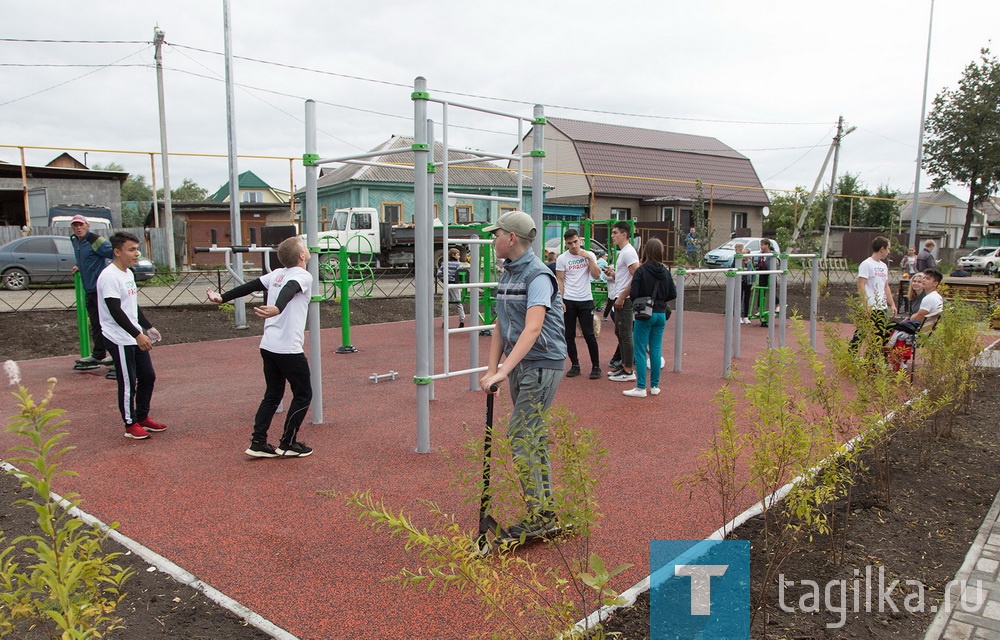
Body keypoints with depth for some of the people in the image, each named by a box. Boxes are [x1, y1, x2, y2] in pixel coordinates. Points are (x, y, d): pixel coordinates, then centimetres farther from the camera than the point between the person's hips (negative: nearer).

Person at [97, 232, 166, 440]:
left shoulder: (129, 273, 13)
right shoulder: (109, 276, -17)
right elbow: (116, 311, -23)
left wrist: (148, 328, 21)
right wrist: (137, 334, -26)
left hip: (135, 337, 9)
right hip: (119, 340, -9)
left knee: (148, 376, 13)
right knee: (128, 382, -1)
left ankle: (142, 417, 27)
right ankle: (130, 425, 12)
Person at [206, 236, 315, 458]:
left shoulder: (277, 274, 14)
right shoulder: (303, 276, -8)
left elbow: (249, 286, 15)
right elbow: (289, 291, -28)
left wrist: (222, 298, 21)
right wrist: (278, 309, -46)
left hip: (268, 346, 7)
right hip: (289, 348, -7)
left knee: (272, 394, 17)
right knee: (303, 395, 7)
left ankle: (258, 443, 16)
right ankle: (287, 444, 12)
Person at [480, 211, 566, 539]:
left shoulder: (538, 276, -17)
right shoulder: (506, 274, 11)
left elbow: (532, 329, -29)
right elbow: (500, 326, 12)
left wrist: (502, 371, -35)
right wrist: (492, 368, 2)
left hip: (542, 365, -9)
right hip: (519, 367, 9)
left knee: (519, 438, -10)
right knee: (534, 438, 14)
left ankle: (537, 519, 0)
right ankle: (546, 514, 25)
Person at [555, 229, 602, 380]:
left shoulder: (589, 255, 4)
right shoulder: (562, 258, 1)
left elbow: (596, 275, -6)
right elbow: (559, 280, 1)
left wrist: (589, 258, -14)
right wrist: (560, 300, -7)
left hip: (586, 300, 0)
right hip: (568, 301, 0)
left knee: (589, 335, -2)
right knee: (569, 335, 5)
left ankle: (596, 366, 8)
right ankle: (575, 365, 17)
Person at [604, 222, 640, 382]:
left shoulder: (628, 252, -16)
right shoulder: (622, 252, 16)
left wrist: (622, 297, -23)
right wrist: (613, 274, 7)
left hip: (624, 300, -11)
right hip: (619, 299, 11)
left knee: (625, 335, -5)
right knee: (619, 333, 17)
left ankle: (628, 371, 1)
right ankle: (624, 364, 27)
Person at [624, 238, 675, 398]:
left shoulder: (641, 270, -13)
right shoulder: (665, 272, 3)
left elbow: (633, 293, -17)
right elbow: (673, 294, 5)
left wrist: (637, 304, 3)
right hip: (661, 314, 5)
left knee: (640, 351, 2)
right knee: (656, 350, 12)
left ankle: (641, 388, 3)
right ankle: (655, 386, 18)